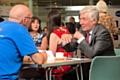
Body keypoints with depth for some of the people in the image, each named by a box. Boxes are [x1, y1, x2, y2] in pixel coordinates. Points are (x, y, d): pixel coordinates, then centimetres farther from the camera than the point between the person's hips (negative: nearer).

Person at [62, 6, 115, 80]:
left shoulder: (103, 33, -18)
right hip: (86, 68, 7)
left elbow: (92, 53, -30)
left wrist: (81, 38, -21)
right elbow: (70, 48, 10)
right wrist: (65, 39, -10)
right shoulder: (83, 30, 3)